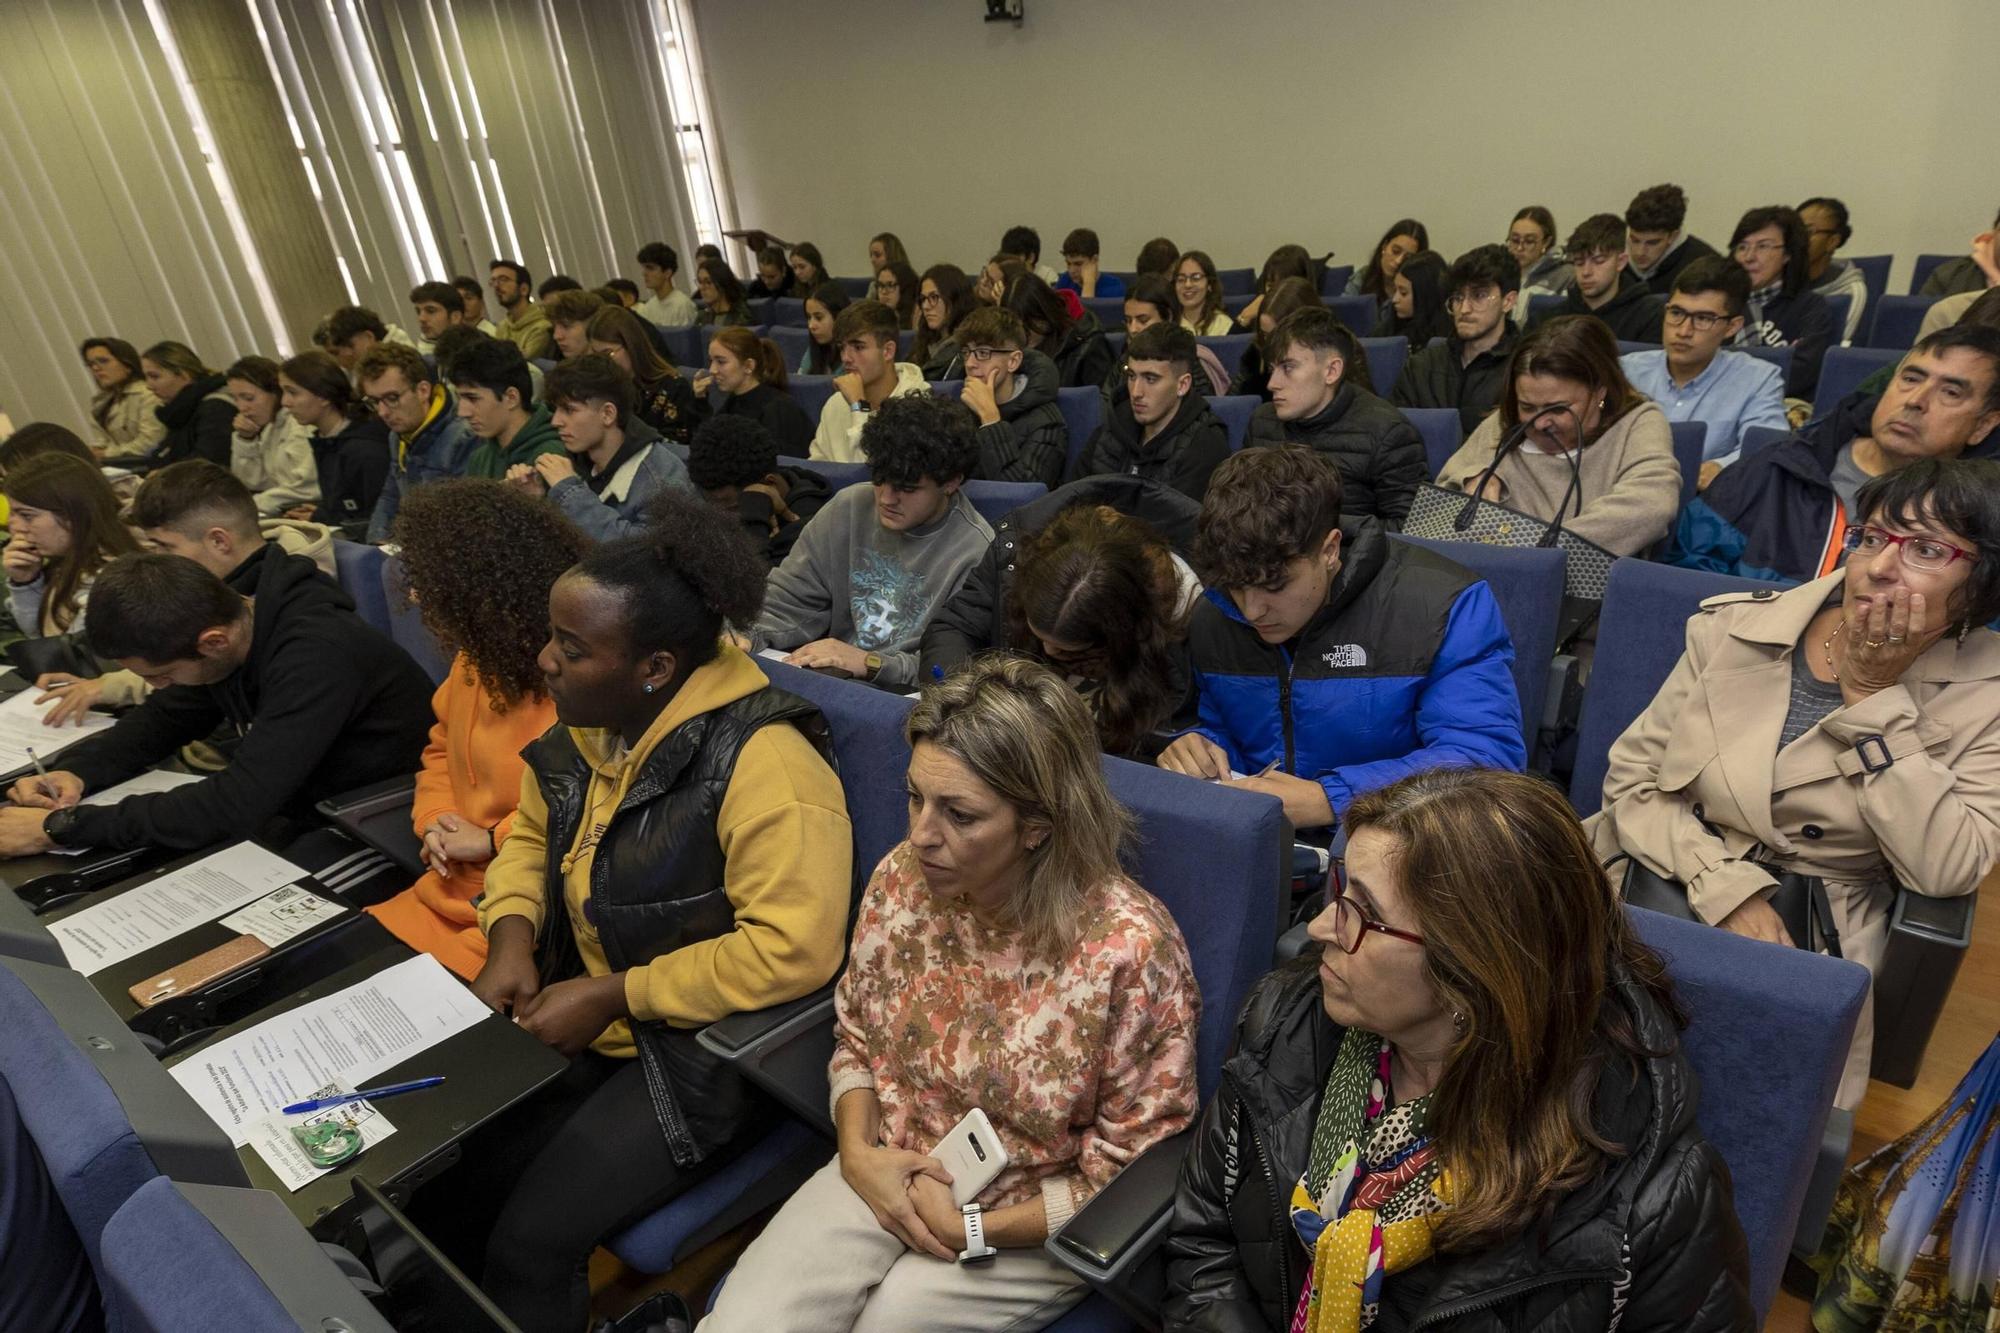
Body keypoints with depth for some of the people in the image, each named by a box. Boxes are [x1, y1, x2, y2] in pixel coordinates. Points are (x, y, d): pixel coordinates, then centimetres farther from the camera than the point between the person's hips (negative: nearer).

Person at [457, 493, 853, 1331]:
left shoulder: (762, 765, -28)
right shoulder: (584, 727, -1)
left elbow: (794, 948, -30)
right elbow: (530, 836, 15)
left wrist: (611, 997, -23)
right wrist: (511, 938, -5)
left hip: (704, 1049, -7)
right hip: (580, 1020, 7)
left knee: (530, 1244, -13)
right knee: (436, 1180, 1)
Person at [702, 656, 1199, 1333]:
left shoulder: (1132, 949, -27)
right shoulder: (902, 877, -11)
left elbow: (1133, 1174, -14)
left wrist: (970, 1228, -14)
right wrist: (857, 1150, -8)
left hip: (1027, 1229, -3)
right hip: (885, 1174, 4)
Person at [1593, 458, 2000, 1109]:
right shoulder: (1735, 626, -1)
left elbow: (1945, 871, -14)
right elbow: (1631, 775, -1)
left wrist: (1873, 698, -16)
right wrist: (1725, 885, -16)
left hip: (1812, 937, 0)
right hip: (1665, 879, 1)